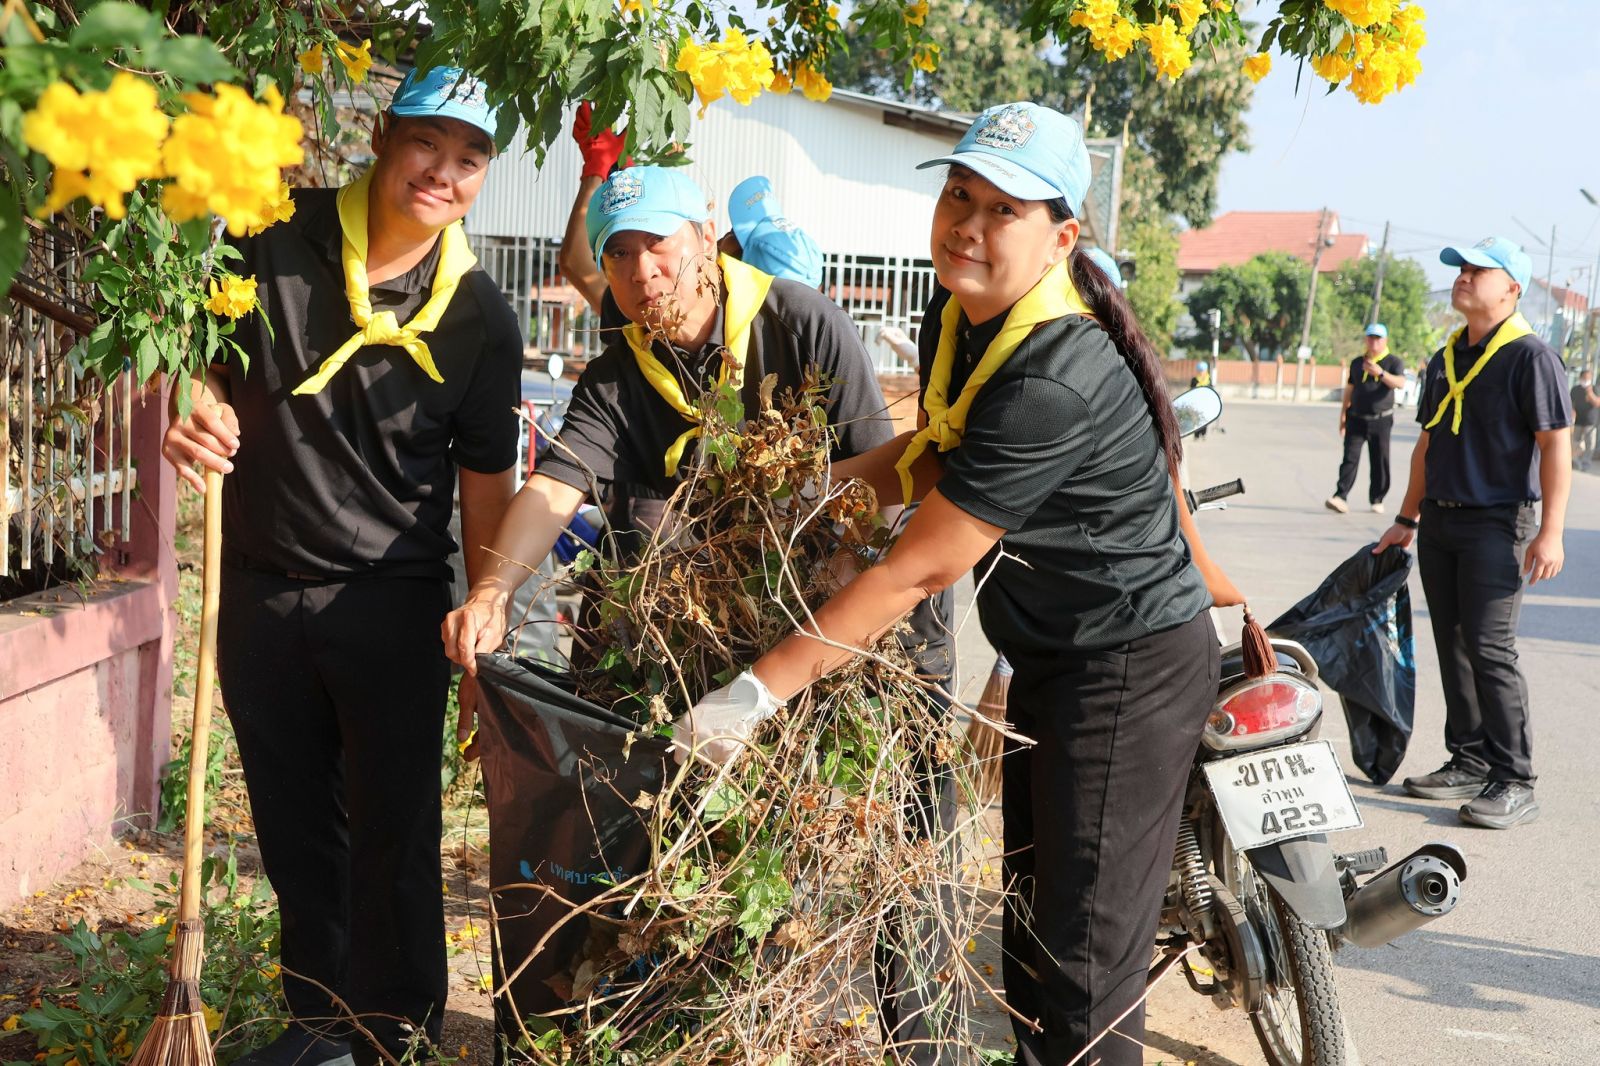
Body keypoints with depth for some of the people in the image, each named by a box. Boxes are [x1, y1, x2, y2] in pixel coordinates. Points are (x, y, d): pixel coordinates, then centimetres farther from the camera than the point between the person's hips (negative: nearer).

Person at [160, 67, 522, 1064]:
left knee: (394, 838, 3)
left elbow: (487, 488, 0)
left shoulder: (482, 320, -6)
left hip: (393, 606, -2)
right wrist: (191, 411, -16)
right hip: (260, 591, 2)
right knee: (296, 831, 15)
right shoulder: (272, 240, -5)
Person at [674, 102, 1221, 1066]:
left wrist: (762, 689, -27)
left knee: (1082, 967, -2)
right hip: (1055, 659, 10)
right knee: (1030, 924, 21)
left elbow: (922, 568, -30)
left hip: (1131, 669, -10)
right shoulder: (958, 318, 0)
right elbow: (938, 456, 17)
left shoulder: (1055, 381, -30)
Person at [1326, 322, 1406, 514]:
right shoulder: (1357, 363, 14)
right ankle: (1340, 496, -15)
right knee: (1350, 458, -7)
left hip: (1380, 421, -2)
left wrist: (1381, 373, -32)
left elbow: (1400, 383, -17)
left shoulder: (1393, 362, 1)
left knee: (1379, 462, 2)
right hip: (1356, 419, 2)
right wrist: (1343, 415, 13)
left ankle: (1377, 500, 12)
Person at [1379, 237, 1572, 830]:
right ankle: (1470, 763, 19)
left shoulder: (1530, 357, -8)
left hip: (1497, 525, -8)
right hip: (1438, 521, 8)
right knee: (1453, 648, 10)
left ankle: (1515, 785, -5)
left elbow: (1556, 446, -12)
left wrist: (1550, 532, -18)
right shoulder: (1445, 360, 15)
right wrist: (1407, 520, 21)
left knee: (1490, 650, -10)